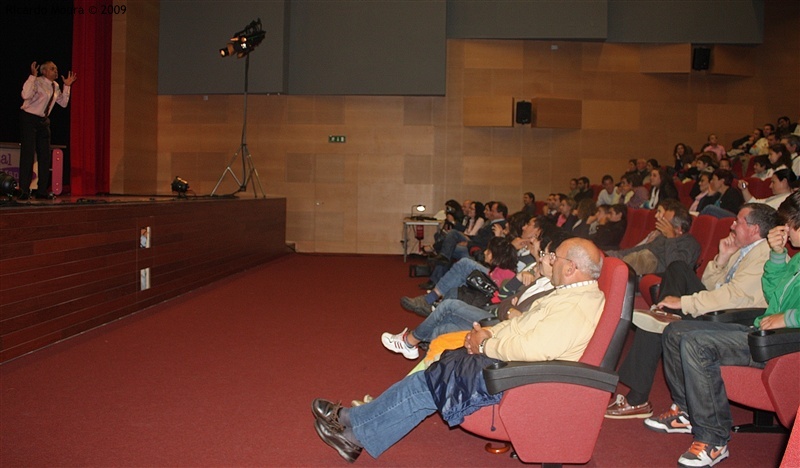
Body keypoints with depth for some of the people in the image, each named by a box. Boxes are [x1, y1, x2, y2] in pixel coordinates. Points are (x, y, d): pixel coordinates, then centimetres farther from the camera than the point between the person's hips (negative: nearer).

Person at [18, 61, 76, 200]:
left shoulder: (55, 86, 10)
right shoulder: (37, 82, -14)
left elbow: (63, 103, 12)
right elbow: (26, 95, -30)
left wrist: (67, 86, 7)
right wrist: (32, 76, -31)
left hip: (43, 121, 8)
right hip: (29, 119, -8)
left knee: (45, 156, 6)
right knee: (28, 154, -8)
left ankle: (42, 190, 13)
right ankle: (24, 191, -2)